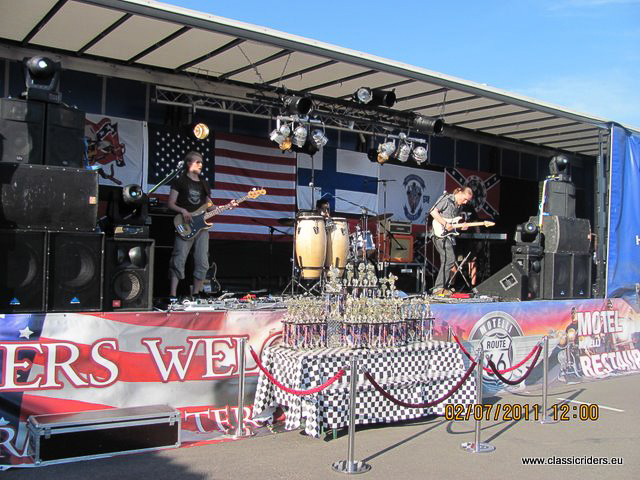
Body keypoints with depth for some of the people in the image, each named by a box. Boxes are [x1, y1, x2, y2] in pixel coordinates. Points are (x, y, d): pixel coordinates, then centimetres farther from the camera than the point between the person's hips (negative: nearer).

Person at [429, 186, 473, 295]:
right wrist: (445, 224, -19)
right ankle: (439, 288, -12)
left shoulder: (459, 206, 17)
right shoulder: (446, 199, -8)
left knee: (446, 261, 10)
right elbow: (433, 211, -16)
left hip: (448, 235, 9)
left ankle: (438, 288, 16)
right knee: (450, 260, -16)